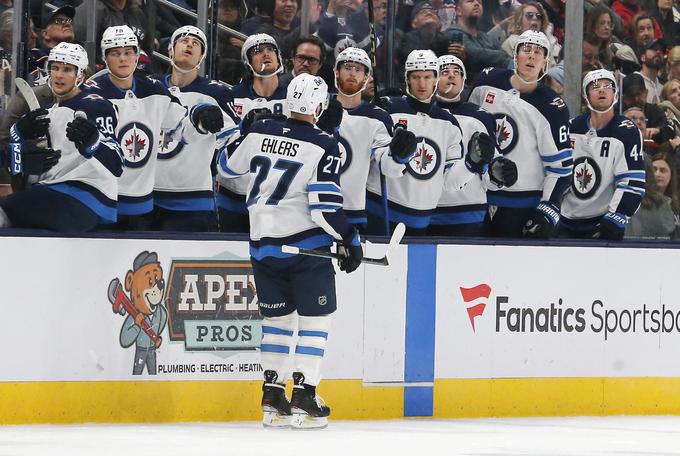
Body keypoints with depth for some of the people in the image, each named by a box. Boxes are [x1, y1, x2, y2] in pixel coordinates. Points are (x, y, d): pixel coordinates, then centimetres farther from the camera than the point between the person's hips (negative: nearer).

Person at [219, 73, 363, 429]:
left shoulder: (260, 132, 0)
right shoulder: (322, 146, -13)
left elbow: (228, 166, 18)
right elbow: (324, 206, -17)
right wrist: (350, 240, -5)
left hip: (263, 245, 5)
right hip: (306, 245, -5)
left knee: (276, 318, 16)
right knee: (314, 319, 4)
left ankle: (273, 399, 13)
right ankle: (303, 399, -3)